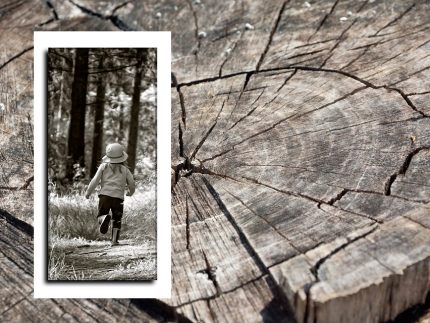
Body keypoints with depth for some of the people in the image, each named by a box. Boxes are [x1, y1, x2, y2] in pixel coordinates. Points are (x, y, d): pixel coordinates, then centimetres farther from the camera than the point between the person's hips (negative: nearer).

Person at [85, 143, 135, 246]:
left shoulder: (104, 166, 4)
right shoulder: (125, 170, 6)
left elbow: (95, 180, 0)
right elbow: (132, 184, 9)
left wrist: (88, 192, 12)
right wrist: (130, 192, 31)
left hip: (105, 195, -1)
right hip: (118, 197, 1)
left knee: (101, 214, 13)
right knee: (117, 220, 14)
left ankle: (104, 218, -23)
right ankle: (114, 240, 8)